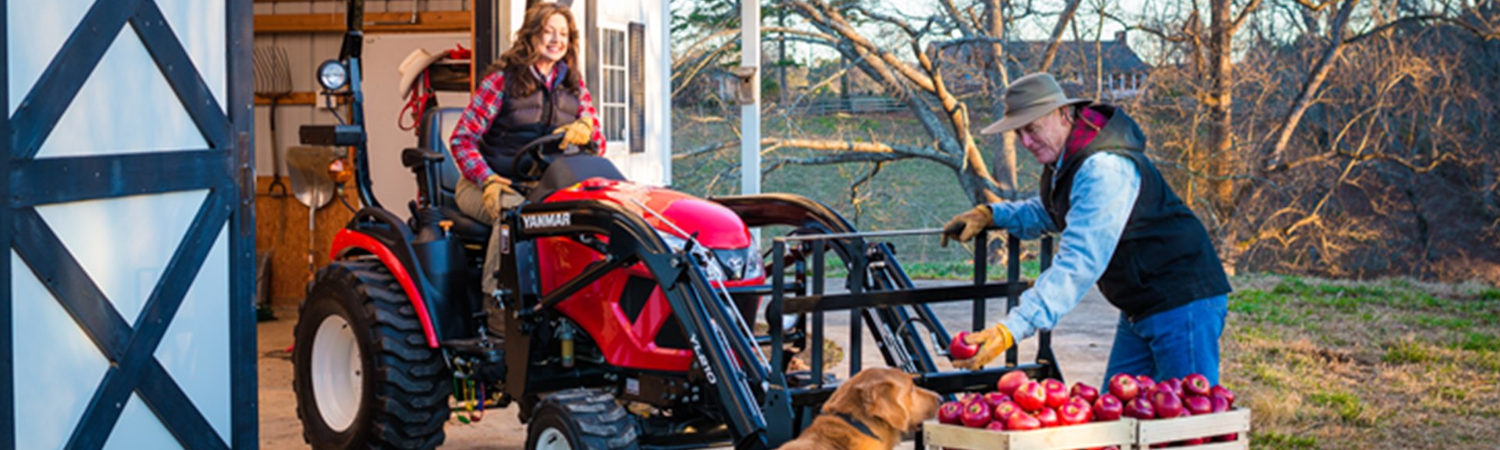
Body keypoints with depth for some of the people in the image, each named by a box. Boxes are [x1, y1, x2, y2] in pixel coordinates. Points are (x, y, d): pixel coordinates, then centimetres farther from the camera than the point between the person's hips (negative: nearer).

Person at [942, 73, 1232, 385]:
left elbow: (1079, 265, -35)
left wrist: (1011, 330, -41)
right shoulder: (1062, 161, 5)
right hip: (1139, 309, 10)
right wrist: (991, 214, 9)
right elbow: (1052, 213, 28)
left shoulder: (1106, 169, -27)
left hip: (1183, 303, -10)